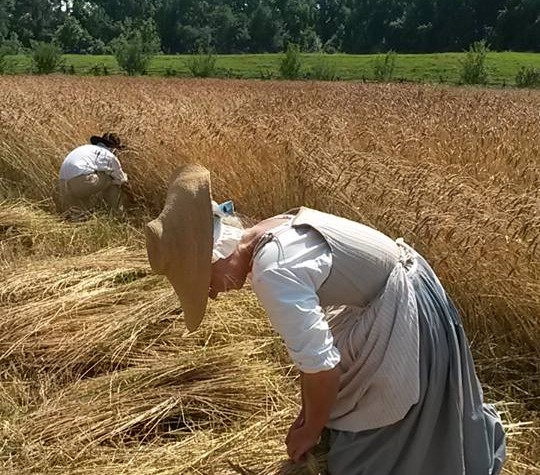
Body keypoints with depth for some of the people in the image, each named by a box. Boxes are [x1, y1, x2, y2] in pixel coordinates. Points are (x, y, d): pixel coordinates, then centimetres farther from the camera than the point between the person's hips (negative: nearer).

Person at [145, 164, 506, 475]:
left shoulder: (273, 273, -30)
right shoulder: (273, 235, 0)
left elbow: (321, 365, -27)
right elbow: (309, 332, 7)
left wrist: (311, 429, -7)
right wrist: (309, 412, 11)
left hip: (405, 313, -9)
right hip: (385, 298, 9)